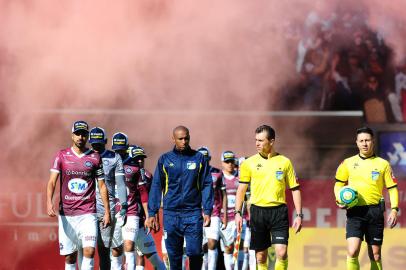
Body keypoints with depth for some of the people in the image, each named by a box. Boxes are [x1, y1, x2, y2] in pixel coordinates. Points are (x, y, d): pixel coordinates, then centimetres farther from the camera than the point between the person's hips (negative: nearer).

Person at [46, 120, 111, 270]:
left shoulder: (95, 158, 6)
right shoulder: (62, 156, 4)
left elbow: (102, 186, 10)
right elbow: (52, 181, -4)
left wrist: (107, 212, 5)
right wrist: (49, 202, -21)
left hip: (88, 214, 0)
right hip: (66, 213, 1)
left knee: (89, 251, -15)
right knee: (69, 256, 3)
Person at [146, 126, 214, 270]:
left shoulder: (198, 158, 5)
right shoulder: (165, 159, 6)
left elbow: (206, 185, 5)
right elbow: (156, 187, 8)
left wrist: (207, 211, -3)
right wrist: (152, 213, 2)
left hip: (193, 213, -1)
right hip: (171, 214, 1)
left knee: (194, 252, -7)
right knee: (174, 255, 5)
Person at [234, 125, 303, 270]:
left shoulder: (284, 162, 4)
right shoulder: (249, 163, 4)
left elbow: (295, 189, 8)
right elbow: (241, 189, 9)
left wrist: (299, 215, 2)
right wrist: (238, 213, 0)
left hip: (279, 211, -1)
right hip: (258, 211, 1)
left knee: (281, 253, -13)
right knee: (261, 256, 4)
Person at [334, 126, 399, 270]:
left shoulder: (383, 164, 6)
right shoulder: (348, 163, 8)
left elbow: (392, 188, 8)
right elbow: (339, 184, 17)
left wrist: (394, 209, -4)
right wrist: (340, 200, -3)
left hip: (375, 211, 0)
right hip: (355, 211, 0)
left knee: (375, 256, 5)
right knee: (352, 252, -16)